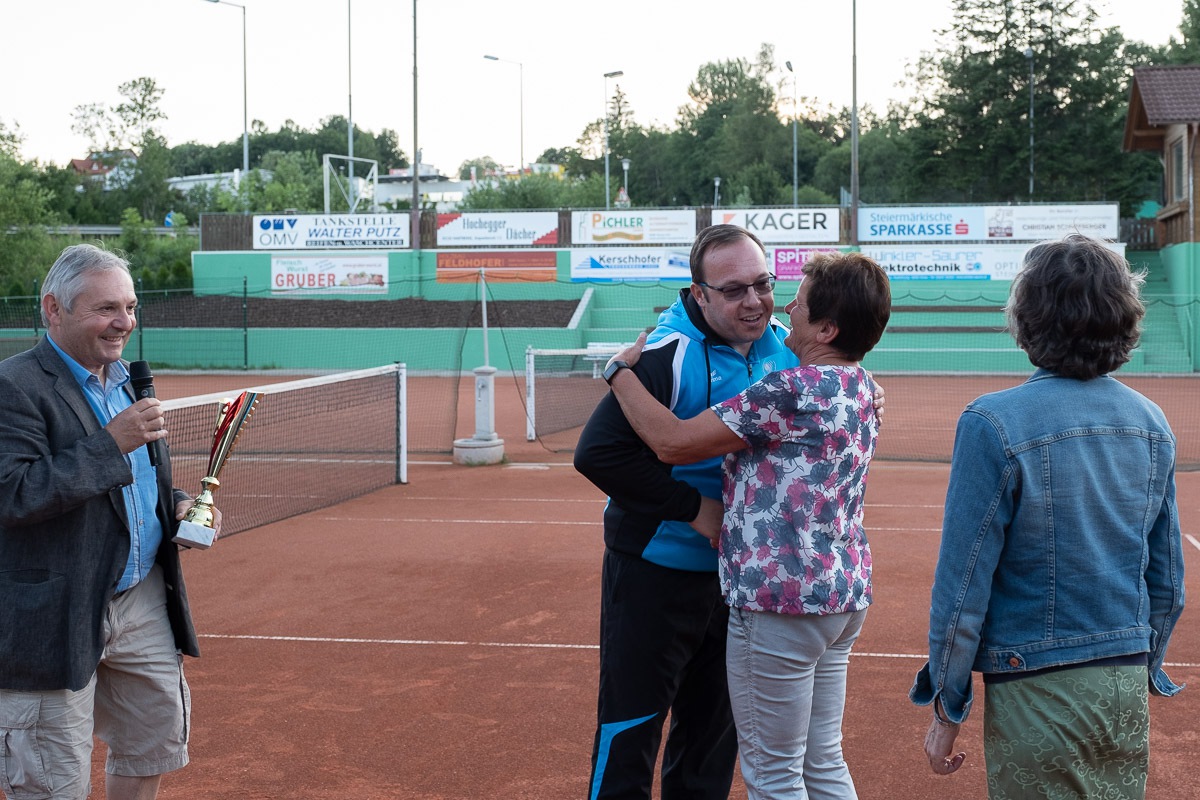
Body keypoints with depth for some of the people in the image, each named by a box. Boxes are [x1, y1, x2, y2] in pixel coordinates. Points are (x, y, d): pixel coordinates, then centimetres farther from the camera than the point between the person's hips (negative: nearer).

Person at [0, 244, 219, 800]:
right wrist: (111, 444, -26)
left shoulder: (127, 381, 13)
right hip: (54, 622, -8)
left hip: (144, 602, 8)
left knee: (155, 748, 18)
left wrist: (176, 504, 5)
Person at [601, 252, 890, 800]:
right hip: (842, 596, 9)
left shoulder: (796, 390, -21)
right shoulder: (860, 386, 7)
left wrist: (621, 372, -6)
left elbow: (673, 441, -19)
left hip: (781, 600, -9)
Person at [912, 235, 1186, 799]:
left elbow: (962, 587, -13)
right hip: (1128, 694, 6)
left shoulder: (993, 424, -16)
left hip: (1036, 692, -5)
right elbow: (1167, 583, 9)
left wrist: (946, 709, -4)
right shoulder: (1152, 424, 2)